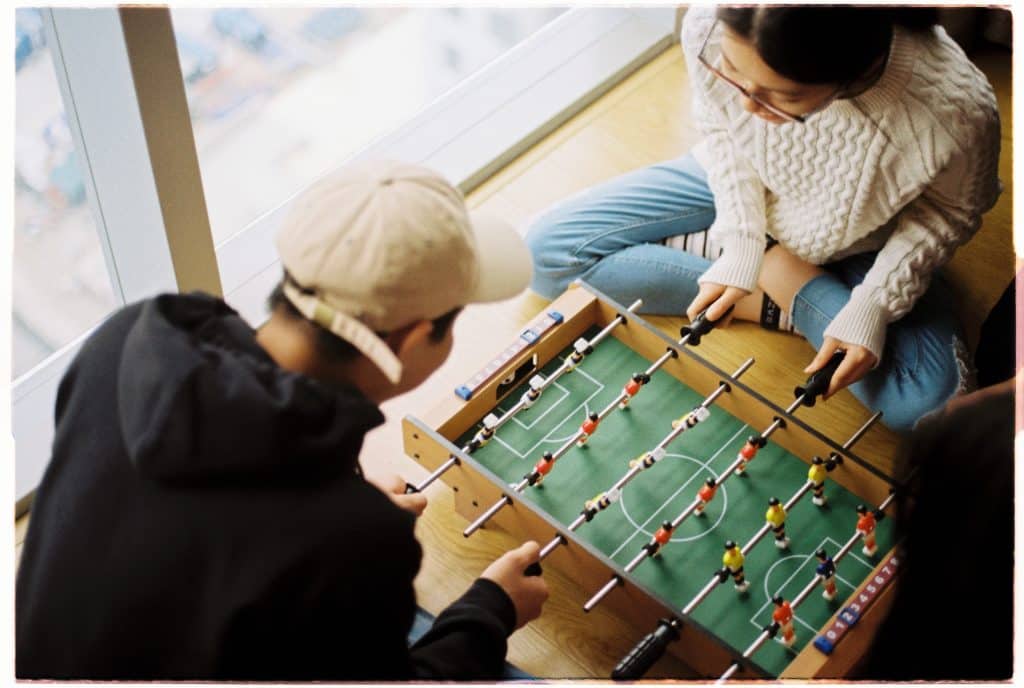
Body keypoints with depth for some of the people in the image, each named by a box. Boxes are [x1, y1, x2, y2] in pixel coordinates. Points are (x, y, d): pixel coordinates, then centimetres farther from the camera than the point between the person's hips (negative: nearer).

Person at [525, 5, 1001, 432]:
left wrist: (873, 306, -24)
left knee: (927, 404, -24)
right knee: (548, 248, -9)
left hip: (853, 250, -2)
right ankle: (780, 294, -5)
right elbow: (720, 130, -10)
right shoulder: (711, 30, -34)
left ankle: (780, 276, -3)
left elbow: (952, 210, -15)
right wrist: (741, 243, -18)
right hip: (738, 190, 3)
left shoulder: (958, 111, -39)